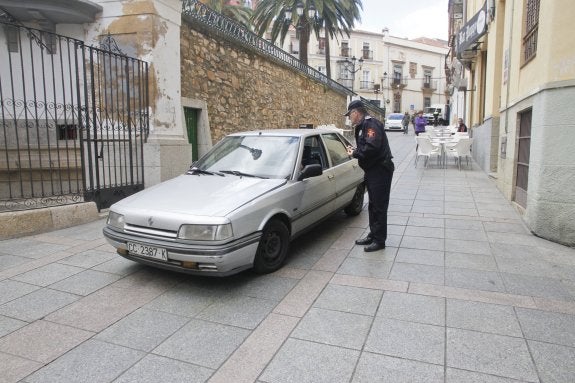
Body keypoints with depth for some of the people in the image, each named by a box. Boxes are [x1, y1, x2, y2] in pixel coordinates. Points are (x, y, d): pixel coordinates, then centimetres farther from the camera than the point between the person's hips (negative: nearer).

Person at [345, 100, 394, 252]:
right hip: (372, 170, 11)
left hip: (380, 171, -11)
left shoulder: (371, 124, -17)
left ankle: (379, 240, 4)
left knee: (379, 207, -4)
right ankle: (373, 235, 29)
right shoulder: (363, 125, 16)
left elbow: (372, 147, -29)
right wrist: (355, 150, -1)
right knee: (373, 205, 17)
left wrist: (355, 153, -16)